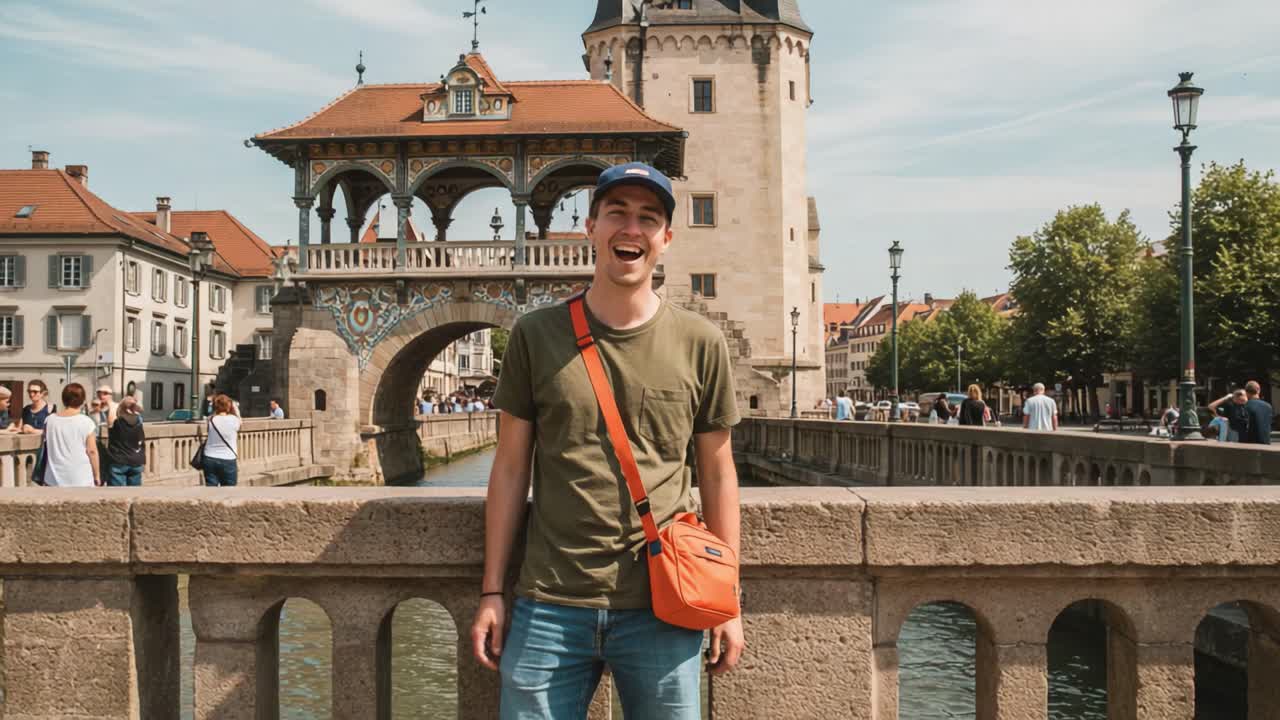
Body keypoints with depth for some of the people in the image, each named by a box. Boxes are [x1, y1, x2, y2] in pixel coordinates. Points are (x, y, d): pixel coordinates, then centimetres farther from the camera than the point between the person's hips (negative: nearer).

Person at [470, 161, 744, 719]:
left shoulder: (700, 343, 3)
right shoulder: (536, 335, 3)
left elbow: (717, 474, 8)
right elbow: (511, 467, 6)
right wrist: (491, 592, 3)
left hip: (661, 610, 0)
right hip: (550, 607, 0)